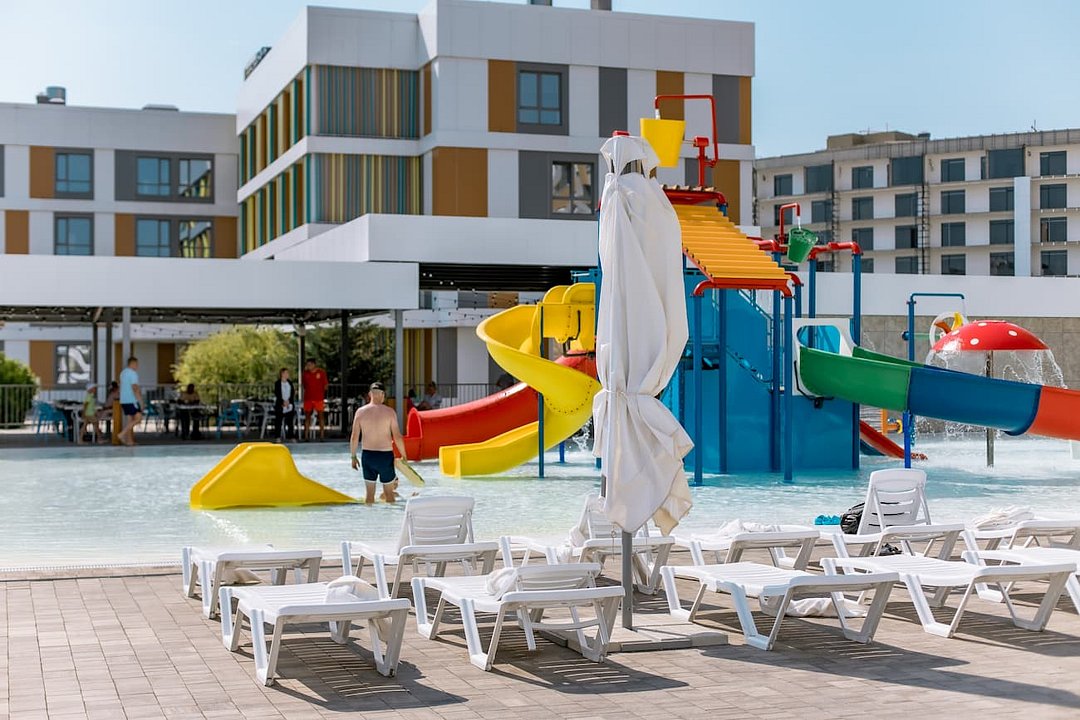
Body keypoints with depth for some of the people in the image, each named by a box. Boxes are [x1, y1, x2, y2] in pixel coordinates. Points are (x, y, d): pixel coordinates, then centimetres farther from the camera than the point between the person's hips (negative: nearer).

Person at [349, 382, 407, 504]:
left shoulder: (360, 412, -2)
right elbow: (397, 437, -10)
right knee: (389, 493, 11)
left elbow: (354, 437, -1)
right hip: (385, 455, -2)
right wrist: (404, 456, 1)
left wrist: (353, 457, 10)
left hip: (367, 455, 2)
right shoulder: (389, 412, -9)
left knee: (369, 492, 14)